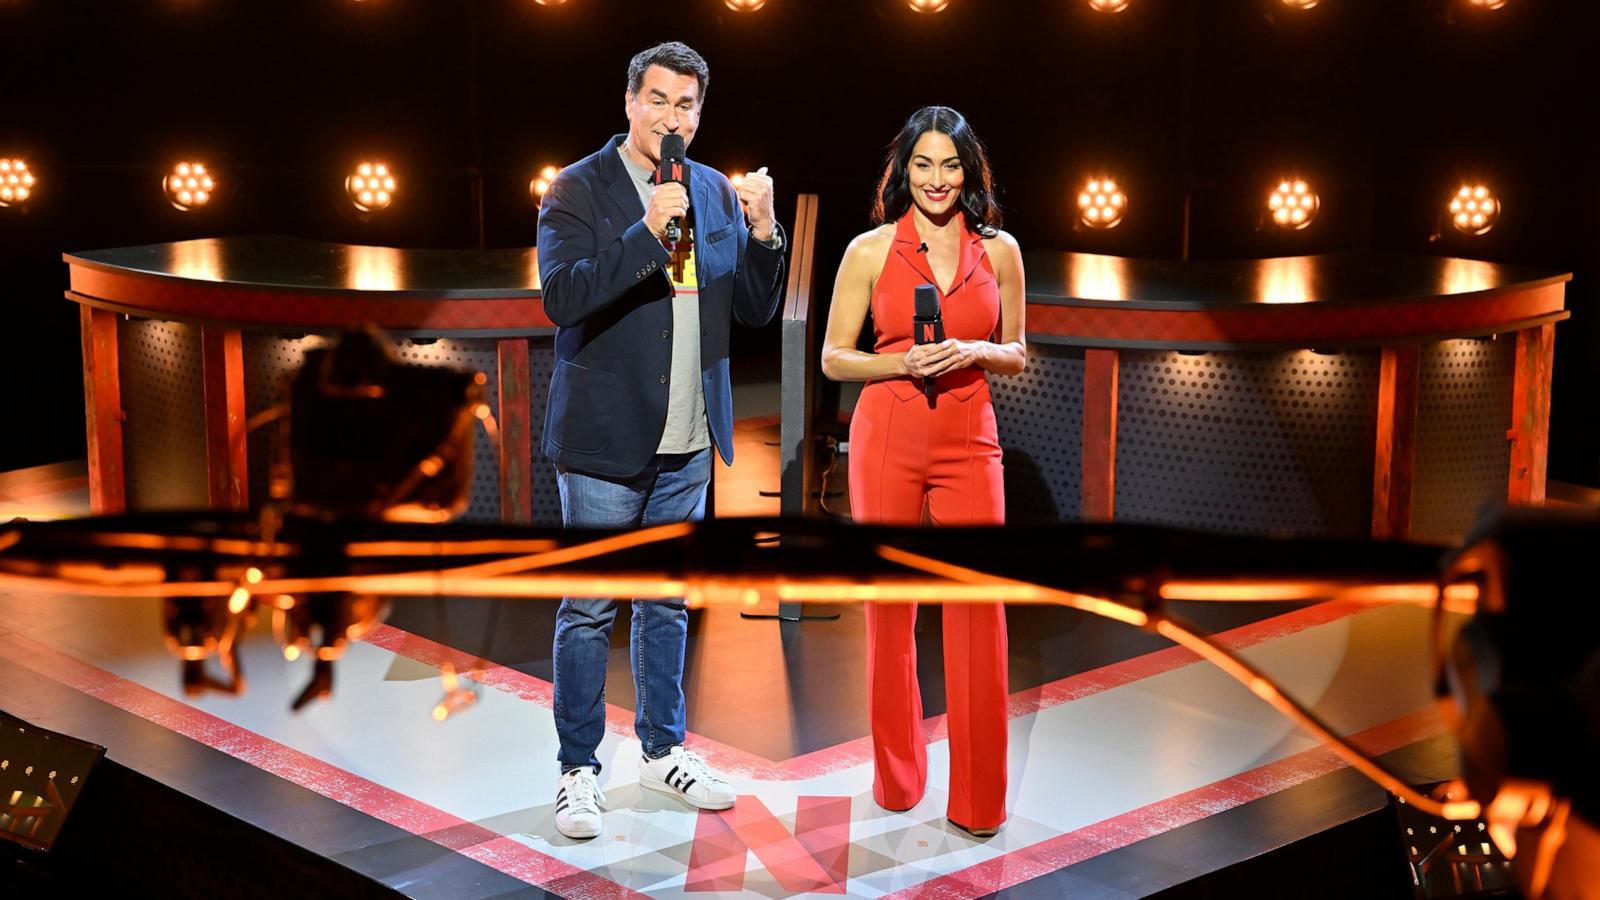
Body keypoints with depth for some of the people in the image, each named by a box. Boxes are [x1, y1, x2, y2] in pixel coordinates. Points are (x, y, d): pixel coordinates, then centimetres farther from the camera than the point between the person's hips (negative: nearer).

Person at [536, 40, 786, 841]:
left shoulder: (717, 193, 8)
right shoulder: (578, 189, -7)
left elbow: (755, 311, 8)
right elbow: (560, 298, -19)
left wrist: (762, 233, -10)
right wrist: (646, 234, -28)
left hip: (687, 442, 5)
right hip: (604, 439, -5)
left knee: (667, 602, 16)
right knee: (588, 608, 2)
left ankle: (662, 750, 29)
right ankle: (579, 769, 12)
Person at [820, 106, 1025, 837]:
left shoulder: (1000, 250, 7)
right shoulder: (870, 249, 2)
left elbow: (1017, 355, 14)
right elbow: (833, 359, 4)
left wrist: (975, 352, -8)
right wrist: (905, 362, -13)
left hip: (969, 443, 1)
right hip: (887, 439, -1)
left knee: (979, 614, -3)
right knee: (889, 608, 5)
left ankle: (979, 799, 8)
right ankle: (896, 778, 21)